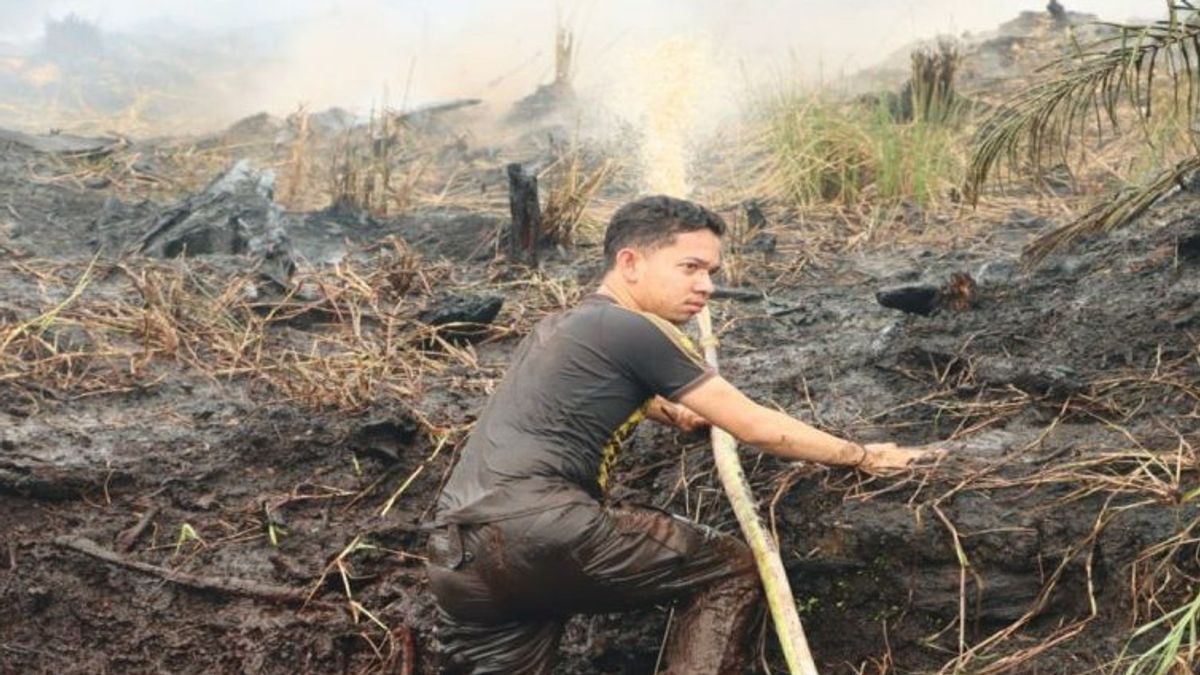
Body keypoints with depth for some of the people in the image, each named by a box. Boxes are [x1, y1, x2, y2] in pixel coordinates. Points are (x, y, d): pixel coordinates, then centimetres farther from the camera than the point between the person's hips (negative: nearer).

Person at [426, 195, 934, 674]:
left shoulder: (564, 327, 26)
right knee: (733, 572, 7)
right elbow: (757, 428, 3)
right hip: (536, 530, -8)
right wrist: (861, 456, 14)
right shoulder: (636, 330, -1)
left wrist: (671, 411, 60)